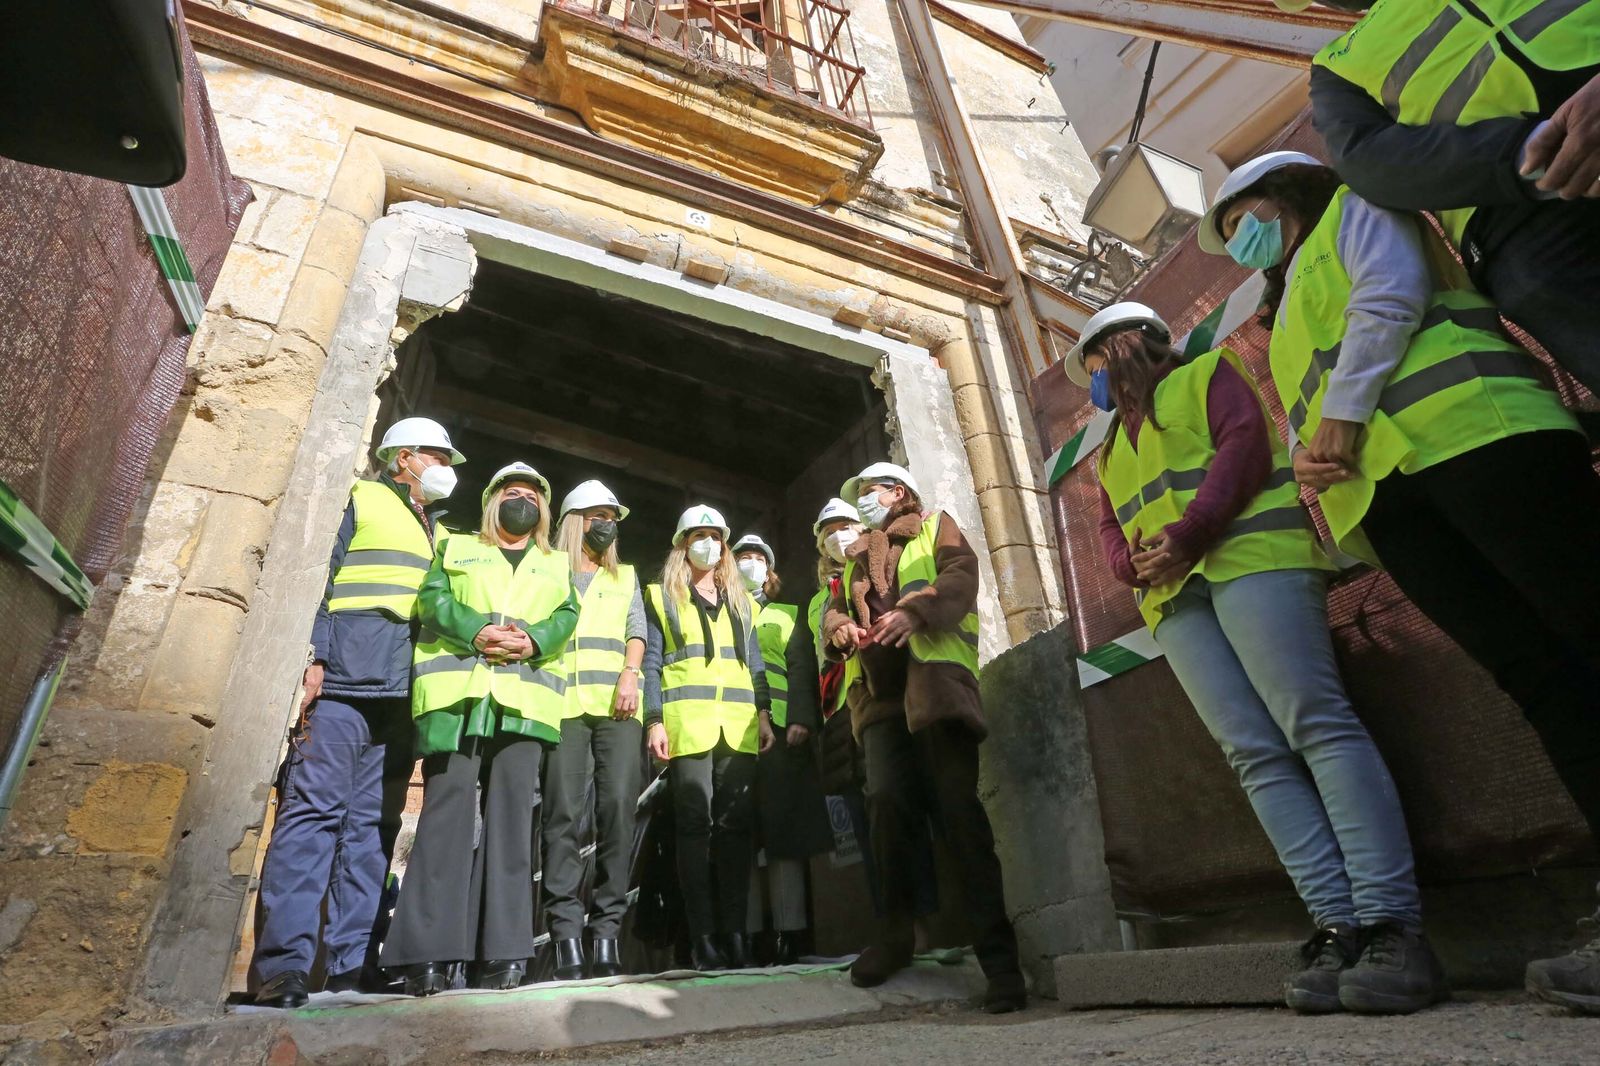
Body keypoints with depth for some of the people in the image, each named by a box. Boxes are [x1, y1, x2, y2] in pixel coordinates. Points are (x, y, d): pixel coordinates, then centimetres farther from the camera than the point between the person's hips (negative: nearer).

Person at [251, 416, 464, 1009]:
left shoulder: (437, 533, 27)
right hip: (346, 680, -6)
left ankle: (352, 963, 7)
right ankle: (285, 960, -6)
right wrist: (314, 659, -12)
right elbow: (318, 576, -1)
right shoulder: (360, 499, 9)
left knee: (372, 824, 4)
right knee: (315, 809, -9)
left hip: (403, 693, 6)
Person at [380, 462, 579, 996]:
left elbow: (567, 616, 9)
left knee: (510, 813, -4)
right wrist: (475, 632, -13)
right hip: (456, 691, -1)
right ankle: (428, 952, -6)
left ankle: (499, 953, 0)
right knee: (449, 805, -10)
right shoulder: (455, 547, 23)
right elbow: (433, 598, 6)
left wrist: (534, 640, -12)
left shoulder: (557, 565, 26)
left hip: (524, 700, 1)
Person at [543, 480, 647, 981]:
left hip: (617, 704, 2)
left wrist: (630, 675, -5)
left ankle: (607, 930, 1)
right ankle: (566, 932, -2)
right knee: (563, 812, -6)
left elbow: (636, 631, 13)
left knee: (618, 808, -5)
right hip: (563, 703, -2)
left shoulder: (626, 577, 24)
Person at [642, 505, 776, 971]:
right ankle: (702, 937, 2)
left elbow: (754, 662, 19)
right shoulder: (660, 596, 11)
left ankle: (734, 932, 8)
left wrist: (763, 712, 7)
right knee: (696, 824, -5)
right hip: (687, 723, -3)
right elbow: (651, 661, 3)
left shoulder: (740, 600, 22)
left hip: (739, 725, 4)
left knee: (736, 825, 1)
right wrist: (654, 721, -7)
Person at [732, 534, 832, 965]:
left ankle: (788, 934, -1)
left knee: (782, 829, -5)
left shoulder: (787, 614, 21)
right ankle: (747, 935, 1)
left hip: (779, 729, -1)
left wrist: (801, 719, -7)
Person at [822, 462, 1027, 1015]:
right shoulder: (856, 558, 30)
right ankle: (895, 933, 5)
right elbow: (834, 608, 19)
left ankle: (999, 958, -4)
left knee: (957, 808, -10)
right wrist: (840, 627, -6)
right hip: (880, 692, 4)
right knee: (886, 800, -13)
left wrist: (915, 611, -22)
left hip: (935, 680, -4)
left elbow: (962, 577, -3)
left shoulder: (937, 527, 15)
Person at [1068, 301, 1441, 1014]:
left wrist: (1187, 537, -13)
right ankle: (1338, 927, -10)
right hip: (1172, 598, 5)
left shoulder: (1206, 374, 17)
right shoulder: (1110, 450, 34)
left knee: (1315, 723, -16)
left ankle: (1392, 924, -16)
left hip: (1250, 559, -5)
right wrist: (1138, 563, -2)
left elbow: (1245, 445, -1)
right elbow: (1110, 532, 23)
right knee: (1256, 754, -8)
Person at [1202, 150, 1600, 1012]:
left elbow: (1392, 291, -2)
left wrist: (1344, 412, -8)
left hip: (1468, 435, -6)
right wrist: (1307, 464, 5)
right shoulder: (1288, 326, 37)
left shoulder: (1352, 211, 19)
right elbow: (1305, 418, 29)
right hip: (1381, 497, 6)